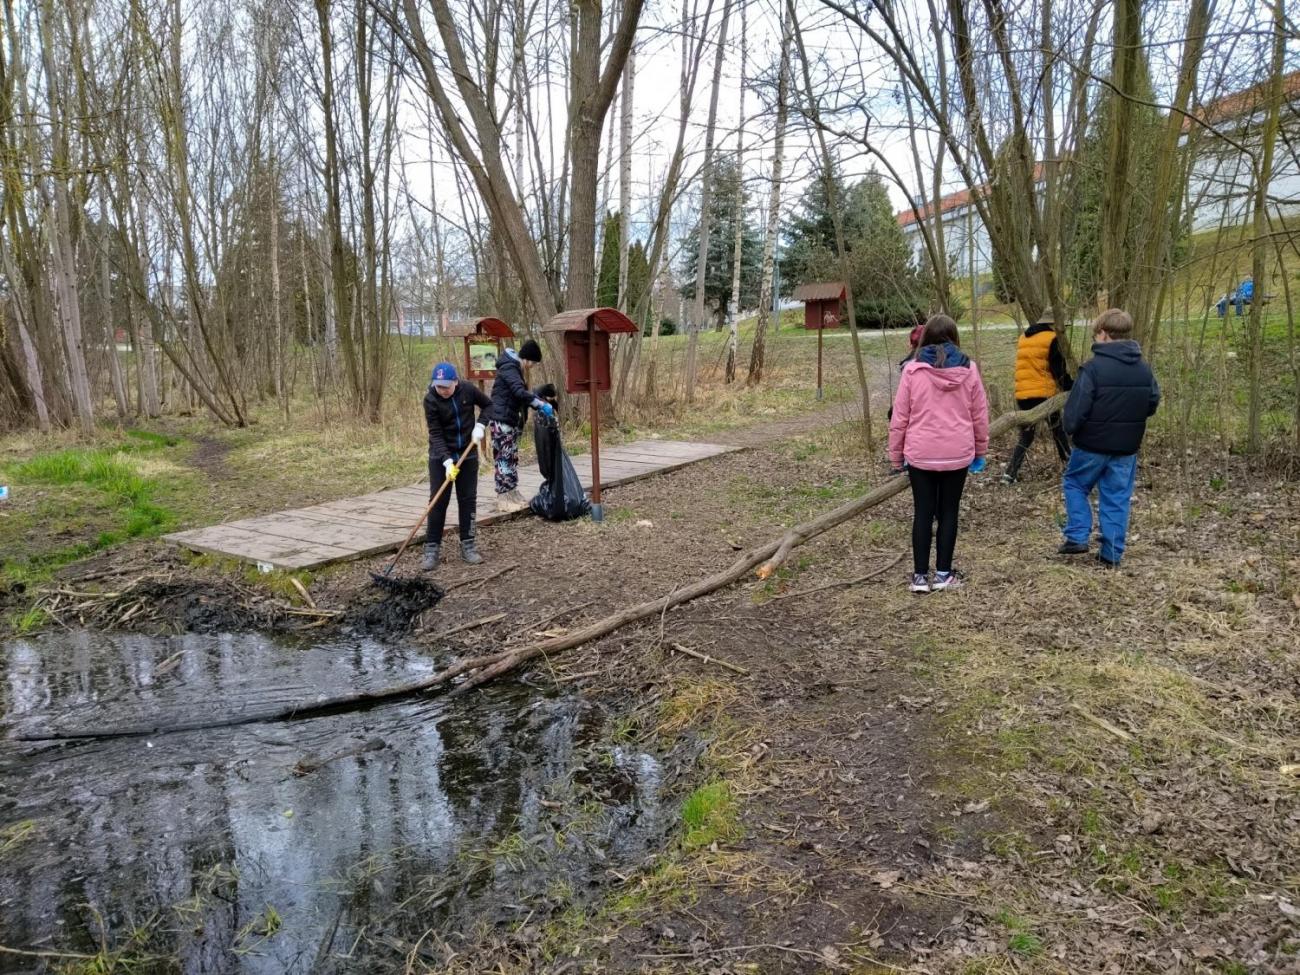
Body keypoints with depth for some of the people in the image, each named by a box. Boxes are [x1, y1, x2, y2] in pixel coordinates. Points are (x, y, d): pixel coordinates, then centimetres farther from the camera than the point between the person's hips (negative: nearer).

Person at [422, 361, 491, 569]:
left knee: (468, 500, 5)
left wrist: (479, 425, -9)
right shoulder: (431, 399, -16)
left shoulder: (468, 390, -10)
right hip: (440, 457, -2)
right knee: (438, 502, -3)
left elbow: (488, 405, 8)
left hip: (467, 455, 2)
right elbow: (435, 433, -18)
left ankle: (468, 546, 14)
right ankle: (432, 548, 3)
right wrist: (447, 461, -27)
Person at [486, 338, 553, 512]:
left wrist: (539, 404, 11)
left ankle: (513, 495, 19)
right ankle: (503, 499, -4)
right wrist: (542, 405, -29)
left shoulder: (515, 368, 16)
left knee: (512, 458, 12)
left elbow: (520, 394, 21)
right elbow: (520, 392, -29)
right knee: (504, 458, -7)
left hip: (511, 420, 10)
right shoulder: (508, 368, -16)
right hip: (501, 420, -10)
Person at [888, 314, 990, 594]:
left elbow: (900, 418, -4)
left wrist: (896, 456, 6)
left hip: (920, 454, -1)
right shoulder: (969, 370, -1)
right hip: (958, 454, 1)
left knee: (923, 513, 7)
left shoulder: (913, 370, -6)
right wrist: (980, 451, 18)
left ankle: (920, 575, 10)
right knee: (948, 512, 11)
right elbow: (980, 415, 5)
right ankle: (943, 574, 16)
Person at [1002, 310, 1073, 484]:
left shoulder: (1023, 338, 16)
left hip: (1022, 394, 5)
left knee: (1026, 436, 9)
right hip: (1043, 393, -5)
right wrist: (1071, 389, 0)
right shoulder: (1052, 339, -5)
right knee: (1058, 431, 13)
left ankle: (1010, 473, -4)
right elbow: (1059, 370, -7)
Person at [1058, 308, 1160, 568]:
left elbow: (1076, 408, -18)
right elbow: (1152, 404, 12)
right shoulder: (1144, 369, 3)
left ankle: (1077, 537, 8)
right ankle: (1112, 554, 13)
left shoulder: (1093, 368, -17)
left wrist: (1070, 429, 0)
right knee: (1118, 498, 10)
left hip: (1092, 444, -5)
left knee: (1075, 485, 16)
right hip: (1127, 447, 5)